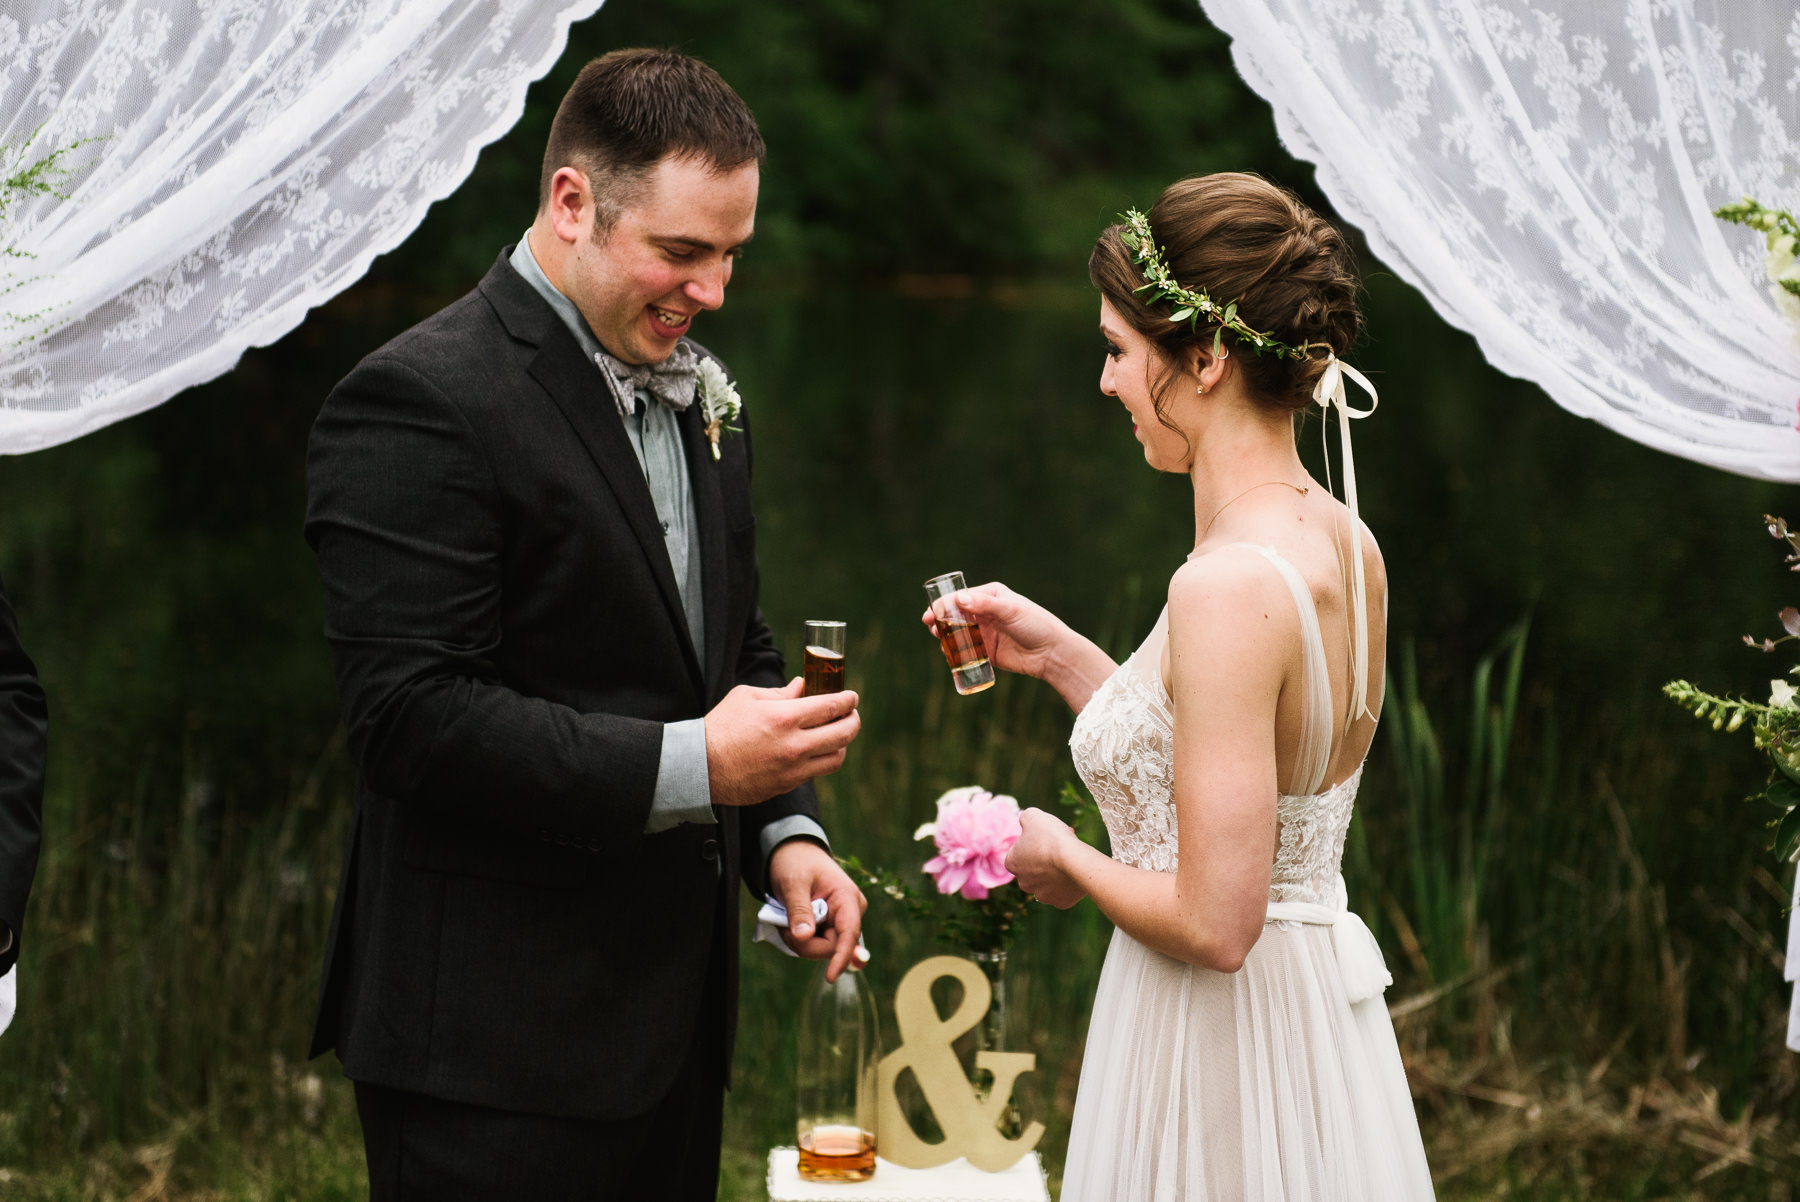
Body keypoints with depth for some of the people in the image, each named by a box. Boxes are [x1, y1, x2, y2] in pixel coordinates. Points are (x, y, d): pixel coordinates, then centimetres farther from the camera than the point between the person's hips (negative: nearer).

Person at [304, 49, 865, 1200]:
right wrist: (689, 765, -23)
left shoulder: (696, 392, 13)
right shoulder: (420, 401, -15)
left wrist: (784, 827, 5)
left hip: (674, 1007, 8)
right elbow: (411, 717, -22)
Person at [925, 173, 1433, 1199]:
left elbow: (1214, 921, -25)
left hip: (1221, 1046, -8)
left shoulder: (1231, 586, -24)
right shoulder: (1344, 547, 3)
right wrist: (1060, 654, 13)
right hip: (1323, 1025, 8)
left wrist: (1066, 862, -6)